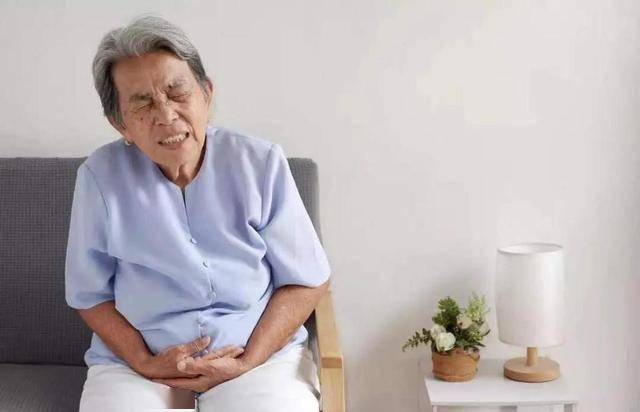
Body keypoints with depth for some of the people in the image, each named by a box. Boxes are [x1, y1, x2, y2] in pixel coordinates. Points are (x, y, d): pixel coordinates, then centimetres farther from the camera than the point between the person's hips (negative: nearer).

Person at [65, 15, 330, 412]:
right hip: (133, 363, 1)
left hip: (263, 352, 0)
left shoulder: (261, 163, -4)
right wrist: (145, 362, -11)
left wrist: (247, 363, -11)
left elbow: (306, 281, 0)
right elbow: (90, 295, 4)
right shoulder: (100, 177, -4)